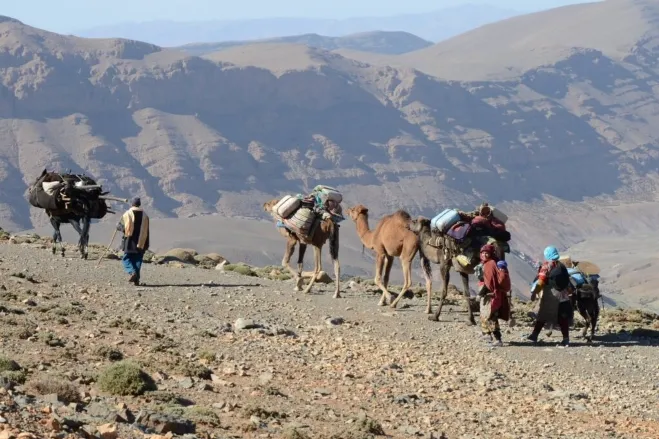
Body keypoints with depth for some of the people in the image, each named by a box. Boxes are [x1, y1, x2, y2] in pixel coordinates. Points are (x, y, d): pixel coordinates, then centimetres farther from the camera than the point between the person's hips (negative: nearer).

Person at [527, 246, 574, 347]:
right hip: (563, 295, 5)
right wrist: (569, 292, 25)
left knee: (542, 316, 3)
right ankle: (566, 339, 1)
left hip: (550, 295, -5)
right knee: (563, 317, 5)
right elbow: (567, 282, 17)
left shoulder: (547, 265, -6)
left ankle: (535, 335, 5)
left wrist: (534, 292, -13)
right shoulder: (562, 266, 12)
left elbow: (541, 280, -13)